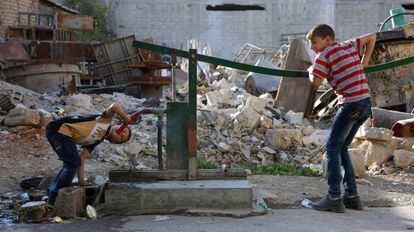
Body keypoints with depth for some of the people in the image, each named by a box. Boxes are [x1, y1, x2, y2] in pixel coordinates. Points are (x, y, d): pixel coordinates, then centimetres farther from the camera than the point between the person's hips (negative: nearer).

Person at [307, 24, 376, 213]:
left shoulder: (323, 55, -3)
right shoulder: (350, 45, 19)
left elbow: (316, 82, -12)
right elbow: (372, 37, 30)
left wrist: (310, 71, 10)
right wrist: (364, 62, 29)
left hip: (351, 104, -8)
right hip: (366, 102, 8)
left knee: (333, 148, -4)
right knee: (342, 148, 15)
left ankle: (334, 198, -10)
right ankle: (352, 196, 14)